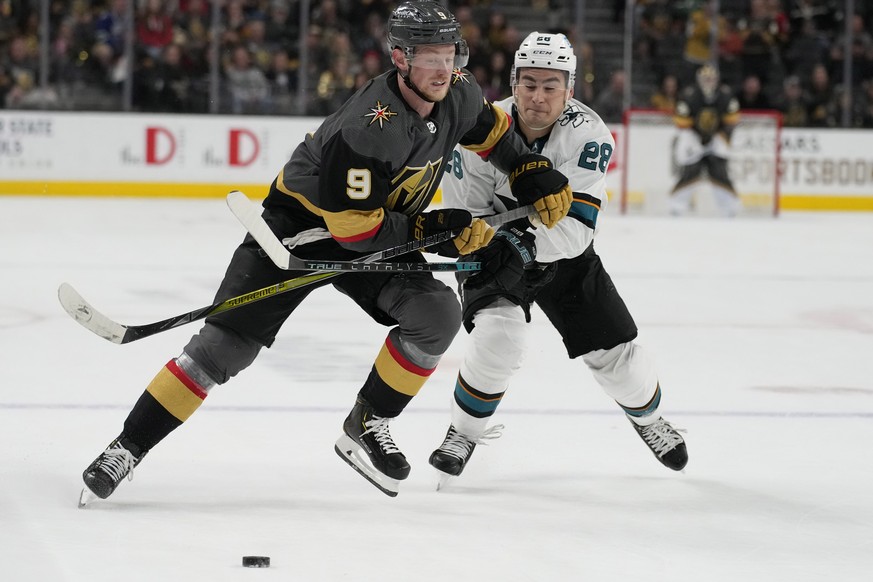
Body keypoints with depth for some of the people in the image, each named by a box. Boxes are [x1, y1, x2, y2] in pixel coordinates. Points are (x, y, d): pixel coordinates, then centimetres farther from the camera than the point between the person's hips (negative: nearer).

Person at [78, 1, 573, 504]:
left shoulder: (459, 95, -11)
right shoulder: (367, 128, -34)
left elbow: (493, 132, 15)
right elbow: (353, 230, -30)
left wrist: (536, 176, 5)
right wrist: (435, 228, -26)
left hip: (385, 232, 6)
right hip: (303, 222, -6)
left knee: (437, 314, -19)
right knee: (225, 344, -14)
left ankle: (366, 425, -1)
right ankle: (128, 448, -7)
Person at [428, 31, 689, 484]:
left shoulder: (588, 135, -25)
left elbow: (577, 226, -31)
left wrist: (526, 246, -45)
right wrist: (493, 251, -35)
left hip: (564, 256, 2)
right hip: (496, 256, -1)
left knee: (613, 350, 1)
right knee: (499, 335, -27)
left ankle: (648, 417, 35)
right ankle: (463, 434, -5)